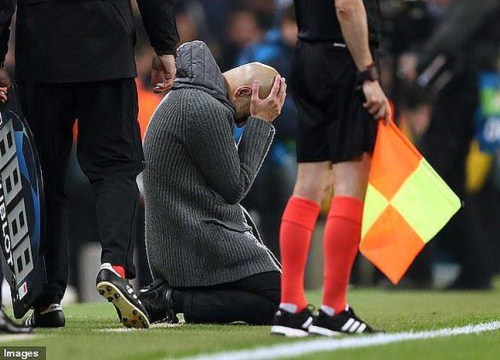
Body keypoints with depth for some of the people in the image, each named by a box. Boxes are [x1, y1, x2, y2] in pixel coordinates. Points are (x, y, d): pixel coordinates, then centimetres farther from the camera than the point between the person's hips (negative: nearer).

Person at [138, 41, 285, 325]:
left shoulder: (183, 99, 15)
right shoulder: (205, 110, -18)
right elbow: (234, 188, -13)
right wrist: (260, 122, -7)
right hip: (202, 246, -11)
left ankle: (167, 293, 5)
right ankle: (173, 299, -14)